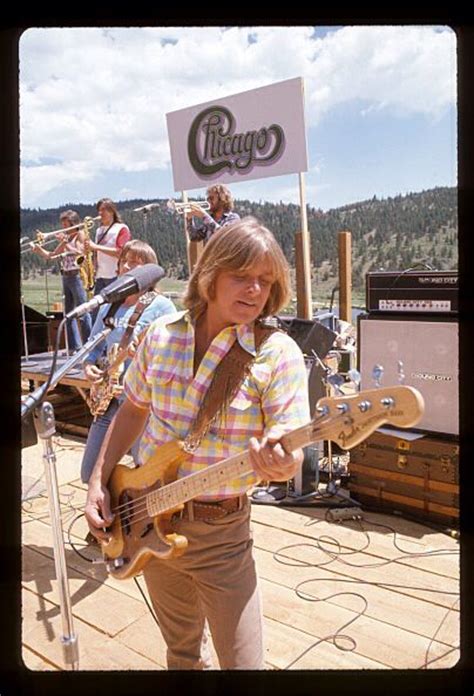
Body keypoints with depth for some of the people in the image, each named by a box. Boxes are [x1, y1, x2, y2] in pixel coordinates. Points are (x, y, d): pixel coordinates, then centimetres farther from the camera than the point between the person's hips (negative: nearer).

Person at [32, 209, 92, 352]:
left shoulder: (80, 234, -1)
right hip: (65, 277, 8)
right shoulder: (66, 237, 19)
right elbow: (52, 255, 18)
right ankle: (74, 346, 16)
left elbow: (80, 253, -15)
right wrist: (39, 249, 3)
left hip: (76, 276, -8)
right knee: (68, 313, 9)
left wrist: (65, 242, -14)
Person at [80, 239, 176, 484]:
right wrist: (88, 366, -2)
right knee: (90, 474, 10)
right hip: (110, 399, 6)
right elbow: (94, 346, 19)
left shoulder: (161, 305, -7)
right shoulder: (109, 307, 12)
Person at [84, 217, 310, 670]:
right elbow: (133, 409, 9)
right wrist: (98, 483, 3)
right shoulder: (162, 335, -3)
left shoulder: (277, 355, -16)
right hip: (145, 520, 4)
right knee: (180, 648, 25)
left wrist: (280, 463, -41)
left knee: (242, 661, 6)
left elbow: (291, 454, -18)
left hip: (221, 532, -4)